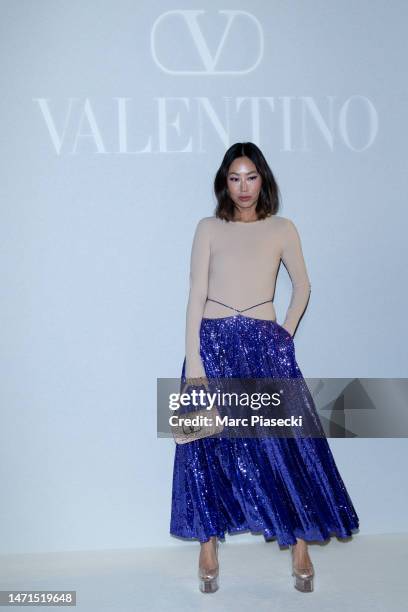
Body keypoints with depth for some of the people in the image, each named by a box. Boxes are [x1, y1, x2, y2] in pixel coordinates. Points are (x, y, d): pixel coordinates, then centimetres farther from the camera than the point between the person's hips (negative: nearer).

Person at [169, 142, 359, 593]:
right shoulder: (209, 229, 4)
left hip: (265, 346, 0)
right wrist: (193, 360, -9)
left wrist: (286, 333, 7)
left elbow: (302, 285, 17)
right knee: (211, 447, 3)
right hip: (213, 343, 0)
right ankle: (208, 547, 16)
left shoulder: (282, 229, 6)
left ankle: (300, 544, 14)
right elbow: (196, 294, -2)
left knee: (286, 442, -1)